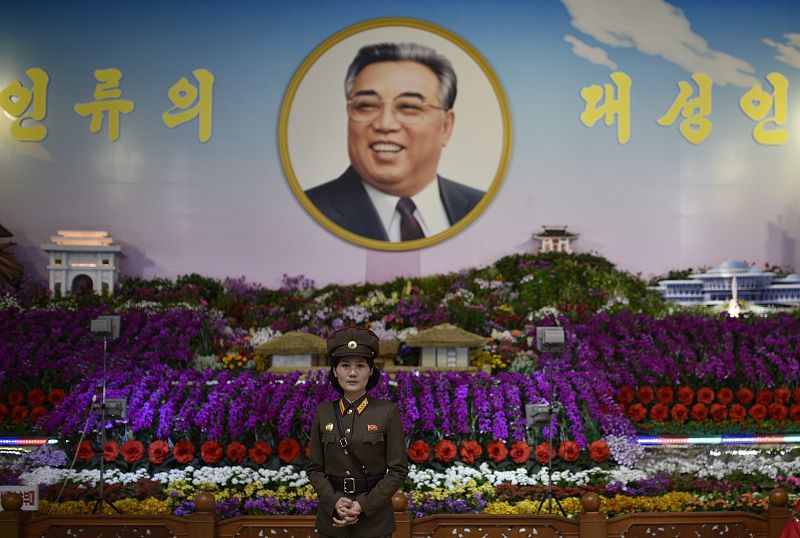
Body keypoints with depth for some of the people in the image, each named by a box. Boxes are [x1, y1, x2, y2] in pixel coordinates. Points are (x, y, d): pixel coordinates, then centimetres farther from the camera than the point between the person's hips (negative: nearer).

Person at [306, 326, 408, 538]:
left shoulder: (388, 411, -6)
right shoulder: (323, 412, 1)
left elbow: (398, 470, -7)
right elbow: (314, 468, 3)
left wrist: (364, 505, -15)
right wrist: (334, 502, -13)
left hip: (374, 520, -2)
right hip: (331, 517, 2)